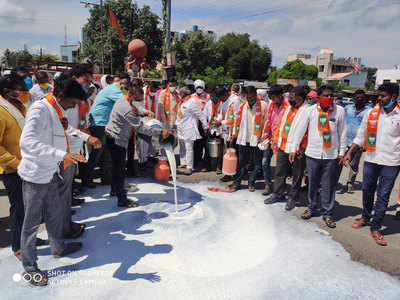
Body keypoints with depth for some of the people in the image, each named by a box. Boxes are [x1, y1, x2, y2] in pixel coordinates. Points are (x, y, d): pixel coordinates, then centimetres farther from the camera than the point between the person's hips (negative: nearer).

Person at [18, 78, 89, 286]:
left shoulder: (56, 111, 8)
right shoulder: (39, 110, -22)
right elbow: (27, 142, -36)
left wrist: (64, 129, -6)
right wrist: (62, 154, -46)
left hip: (51, 173, 9)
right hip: (35, 175, -9)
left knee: (56, 212, 22)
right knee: (32, 221, 5)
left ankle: (58, 248, 43)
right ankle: (29, 267, 21)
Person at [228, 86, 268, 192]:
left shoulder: (263, 105, -6)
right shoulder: (243, 106, 7)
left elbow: (266, 122, -4)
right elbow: (238, 120, 13)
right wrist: (234, 133, 10)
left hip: (256, 139, -3)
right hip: (243, 139, 3)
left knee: (256, 163, 7)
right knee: (242, 163, 10)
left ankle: (251, 182, 21)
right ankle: (237, 183, 16)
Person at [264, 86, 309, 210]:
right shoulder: (288, 108, 11)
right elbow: (280, 124, 18)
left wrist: (303, 148, -19)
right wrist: (276, 138, 12)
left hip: (297, 150, -7)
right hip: (283, 147, 7)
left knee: (297, 175, 8)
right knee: (279, 172, 15)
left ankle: (292, 198, 22)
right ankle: (277, 194, 29)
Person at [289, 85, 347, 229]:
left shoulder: (340, 111, 0)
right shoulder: (310, 110, -2)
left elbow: (342, 133, 6)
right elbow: (300, 129, 2)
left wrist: (341, 152, 6)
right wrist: (294, 149, 2)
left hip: (331, 155, 0)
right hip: (313, 153, 0)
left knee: (329, 186, 6)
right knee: (312, 183, 12)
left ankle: (327, 214, 20)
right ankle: (311, 208, 30)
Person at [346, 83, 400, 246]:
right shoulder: (371, 113, 2)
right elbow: (360, 136, 8)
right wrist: (349, 152, 4)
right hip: (371, 159, 3)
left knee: (383, 196, 2)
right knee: (367, 190, 15)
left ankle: (375, 228, 12)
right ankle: (365, 217, 36)